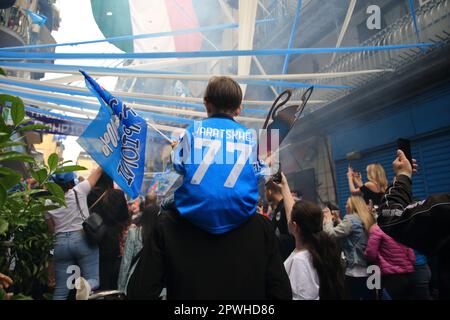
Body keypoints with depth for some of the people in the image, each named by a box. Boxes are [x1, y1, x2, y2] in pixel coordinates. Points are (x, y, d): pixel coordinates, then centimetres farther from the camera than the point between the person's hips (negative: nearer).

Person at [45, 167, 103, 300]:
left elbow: (52, 229, 13)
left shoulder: (48, 202, 5)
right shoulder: (79, 191, -4)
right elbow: (99, 170, 1)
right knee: (94, 279, -2)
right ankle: (85, 284, -36)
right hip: (83, 239, -4)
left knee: (60, 289, 9)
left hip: (60, 243, 4)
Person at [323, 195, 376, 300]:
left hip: (355, 271, -8)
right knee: (369, 297, 14)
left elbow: (331, 233, -18)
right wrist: (339, 221, 13)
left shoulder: (350, 219, -15)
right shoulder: (367, 219, 9)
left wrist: (328, 220, -2)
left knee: (355, 297, 4)